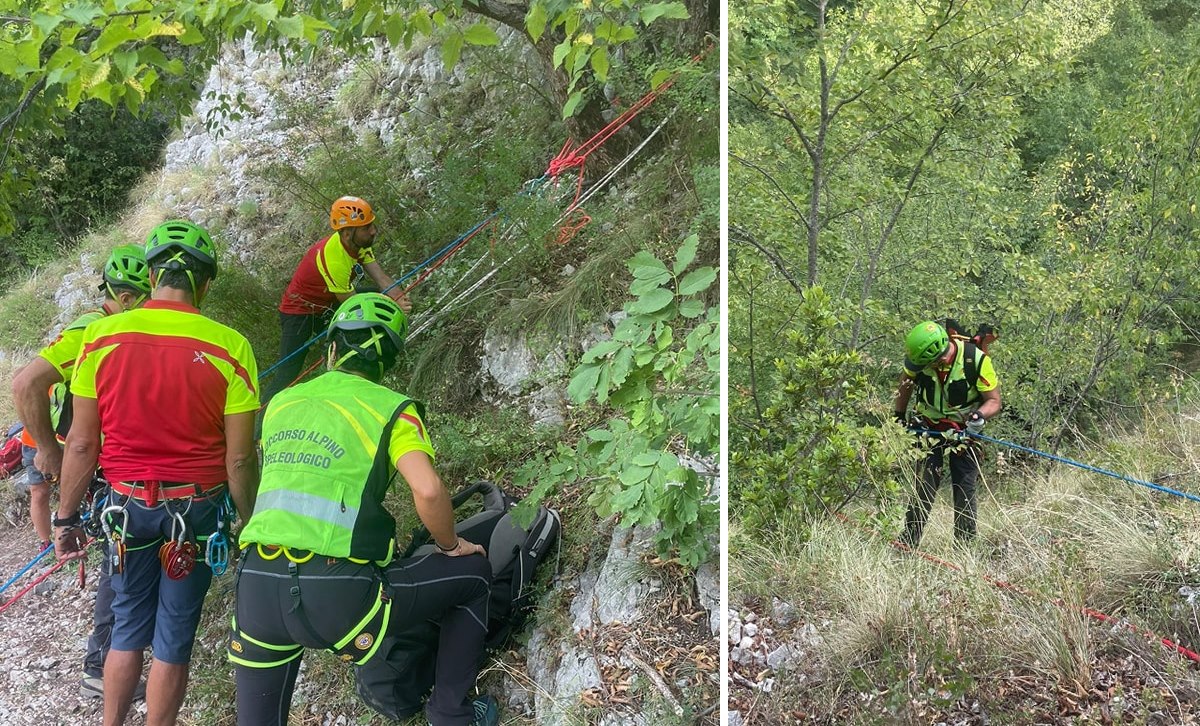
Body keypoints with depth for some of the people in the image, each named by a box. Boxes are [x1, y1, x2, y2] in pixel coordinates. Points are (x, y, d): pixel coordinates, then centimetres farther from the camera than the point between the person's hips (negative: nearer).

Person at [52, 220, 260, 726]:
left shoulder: (101, 336, -8)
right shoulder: (229, 347, -14)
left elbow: (82, 443, -4)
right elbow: (239, 458, -11)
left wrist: (66, 518, 8)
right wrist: (249, 524, 3)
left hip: (128, 504, 2)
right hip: (196, 508, -2)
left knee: (128, 630, 20)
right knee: (173, 638, 13)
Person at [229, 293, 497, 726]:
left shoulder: (280, 403, 17)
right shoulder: (390, 408, 2)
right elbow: (428, 490, -13)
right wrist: (451, 545, 6)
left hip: (257, 588, 5)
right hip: (338, 596, -5)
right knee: (473, 573, 16)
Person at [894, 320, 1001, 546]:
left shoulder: (976, 360, -25)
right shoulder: (919, 357, -16)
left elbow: (994, 401, -15)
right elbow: (906, 384, 7)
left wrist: (979, 415, -35)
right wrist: (899, 415, 14)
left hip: (964, 431, -1)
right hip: (930, 427, 1)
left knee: (965, 489, -1)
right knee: (925, 485, -6)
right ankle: (907, 544, -2)